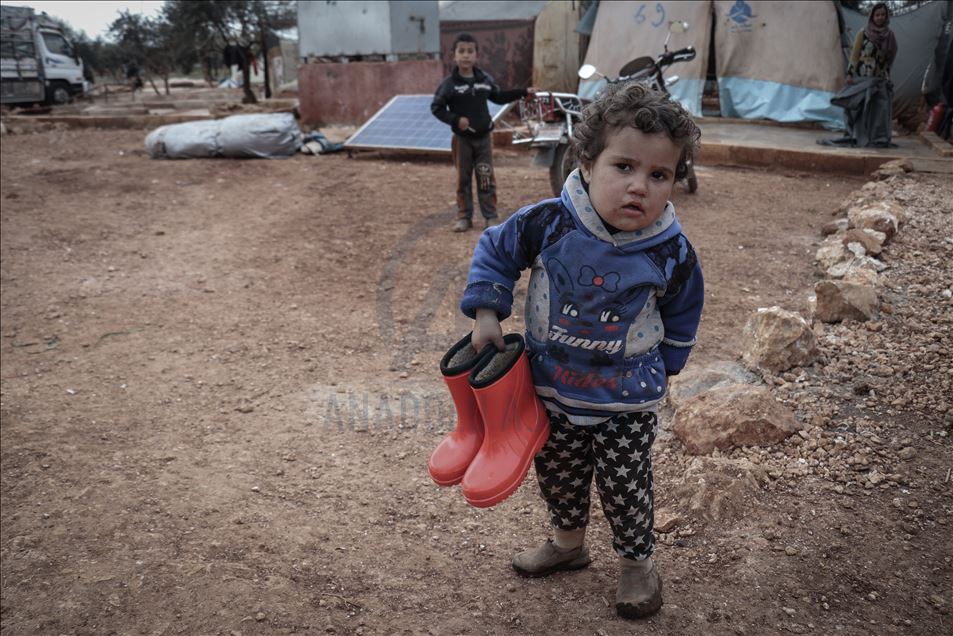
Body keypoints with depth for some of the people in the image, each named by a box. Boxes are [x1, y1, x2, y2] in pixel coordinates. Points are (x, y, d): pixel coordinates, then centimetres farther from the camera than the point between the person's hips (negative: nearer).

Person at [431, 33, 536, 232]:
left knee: (486, 178, 5)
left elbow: (498, 97, 17)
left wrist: (524, 92, 16)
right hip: (462, 139, -2)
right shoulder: (449, 84, -10)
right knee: (463, 179, 6)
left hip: (483, 137, 2)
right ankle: (464, 217, 14)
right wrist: (455, 119, -22)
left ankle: (491, 216, 12)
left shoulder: (485, 79, 2)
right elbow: (436, 107, -8)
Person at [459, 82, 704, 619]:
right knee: (558, 474, 21)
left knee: (626, 485, 13)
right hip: (552, 388, 2)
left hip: (628, 399, -1)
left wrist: (664, 365, 10)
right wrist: (487, 313, -7)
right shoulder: (549, 223, -20)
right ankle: (569, 542, 49)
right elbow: (496, 251, -3)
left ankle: (637, 560, 40)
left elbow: (682, 312, 3)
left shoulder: (671, 252, -16)